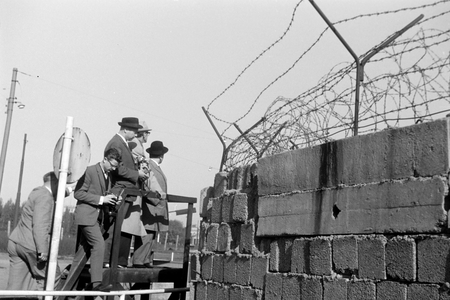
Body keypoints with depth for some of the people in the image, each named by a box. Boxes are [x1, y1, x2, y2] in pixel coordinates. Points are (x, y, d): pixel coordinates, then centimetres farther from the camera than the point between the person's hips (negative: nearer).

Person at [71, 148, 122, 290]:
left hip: (97, 216, 9)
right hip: (86, 214, -8)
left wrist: (110, 200, 4)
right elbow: (78, 193, -15)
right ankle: (96, 282, -19)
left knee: (84, 249, 10)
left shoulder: (108, 176, 16)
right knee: (99, 244, -19)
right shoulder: (90, 171, -10)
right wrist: (101, 199, -19)